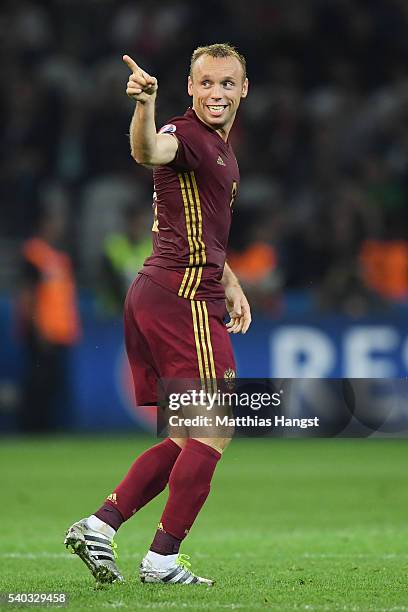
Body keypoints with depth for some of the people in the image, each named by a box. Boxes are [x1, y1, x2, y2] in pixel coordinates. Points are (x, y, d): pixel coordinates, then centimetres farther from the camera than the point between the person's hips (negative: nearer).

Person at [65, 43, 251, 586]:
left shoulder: (221, 149, 19)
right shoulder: (187, 135, -11)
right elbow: (150, 152, -37)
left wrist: (230, 284, 19)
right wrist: (145, 105, -56)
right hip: (184, 297, -10)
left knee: (183, 438, 13)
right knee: (215, 428, -6)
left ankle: (99, 525, 9)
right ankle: (162, 560, -2)